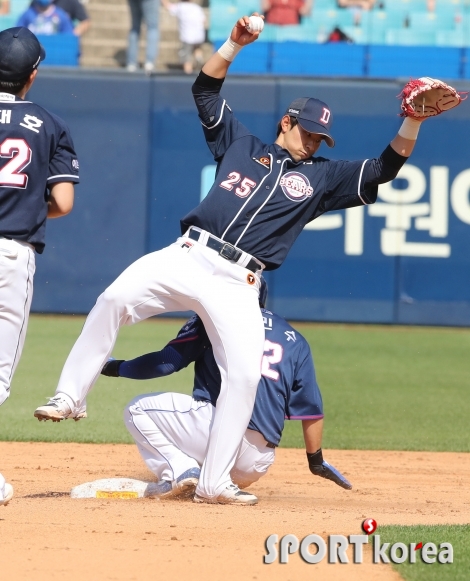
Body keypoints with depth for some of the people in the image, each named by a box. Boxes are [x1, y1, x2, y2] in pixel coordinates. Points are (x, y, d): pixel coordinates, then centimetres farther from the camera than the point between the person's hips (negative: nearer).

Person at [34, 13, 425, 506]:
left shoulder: (320, 177, 18)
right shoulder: (241, 144, 19)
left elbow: (386, 168, 8)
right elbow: (206, 90, 15)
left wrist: (414, 120, -7)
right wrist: (235, 44, 2)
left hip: (237, 284, 0)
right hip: (187, 257, 0)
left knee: (244, 374, -15)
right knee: (115, 298, -23)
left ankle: (214, 483, -6)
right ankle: (70, 397, -13)